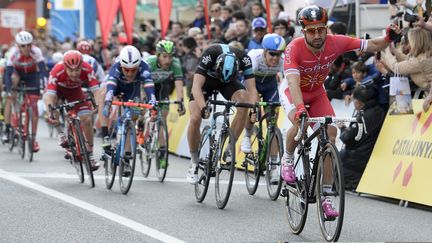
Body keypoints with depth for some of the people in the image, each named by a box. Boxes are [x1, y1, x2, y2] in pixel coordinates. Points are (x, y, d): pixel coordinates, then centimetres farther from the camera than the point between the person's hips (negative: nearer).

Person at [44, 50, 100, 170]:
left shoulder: (87, 69, -35)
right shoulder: (57, 71, -39)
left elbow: (96, 90, -38)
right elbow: (50, 94, -44)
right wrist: (51, 113, -58)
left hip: (75, 91, 1)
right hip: (58, 89, -1)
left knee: (87, 119, -14)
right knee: (48, 99, -34)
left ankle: (90, 154, 4)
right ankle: (60, 132, -11)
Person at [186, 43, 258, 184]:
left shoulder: (244, 59, -33)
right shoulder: (209, 55, -39)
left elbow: (251, 89, -32)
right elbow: (196, 86, -43)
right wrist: (203, 107, -58)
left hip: (230, 81, 2)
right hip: (207, 79, -2)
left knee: (244, 103, -29)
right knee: (195, 118, -20)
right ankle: (194, 163, -1)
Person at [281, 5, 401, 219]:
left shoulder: (335, 43, -23)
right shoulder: (294, 48, -33)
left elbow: (373, 45, -18)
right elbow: (293, 82, -44)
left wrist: (389, 38, -39)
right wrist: (300, 108, -60)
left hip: (317, 94, 3)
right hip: (295, 94, -3)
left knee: (330, 133, -16)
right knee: (300, 124, -34)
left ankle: (326, 197, -11)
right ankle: (287, 159, 0)